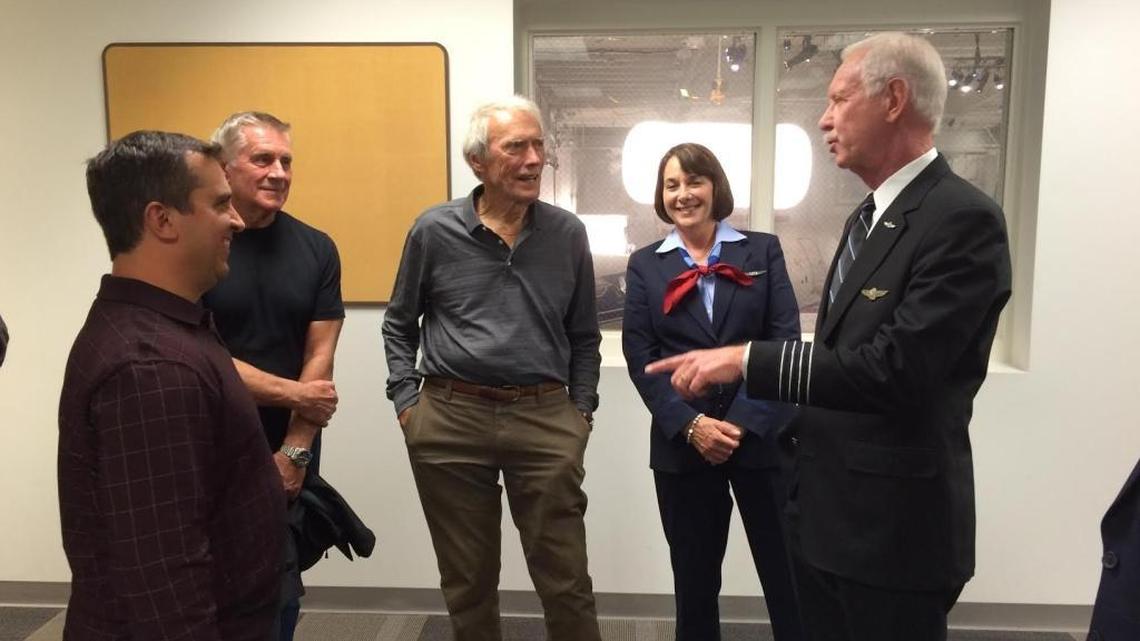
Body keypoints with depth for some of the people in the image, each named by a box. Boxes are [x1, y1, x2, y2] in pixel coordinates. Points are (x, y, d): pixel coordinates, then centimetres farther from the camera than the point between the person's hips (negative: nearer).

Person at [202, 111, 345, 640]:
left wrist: (293, 450, -8)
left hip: (293, 445, 3)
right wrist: (294, 395, -11)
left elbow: (320, 354, -2)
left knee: (283, 583, 14)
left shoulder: (316, 249, 1)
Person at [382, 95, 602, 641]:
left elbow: (584, 336, 11)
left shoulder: (568, 234, 3)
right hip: (450, 420, 0)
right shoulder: (434, 231, -1)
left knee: (566, 581, 7)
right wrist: (406, 401, 2)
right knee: (467, 581, 15)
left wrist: (580, 410, 4)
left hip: (546, 419, 1)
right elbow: (399, 323, 10)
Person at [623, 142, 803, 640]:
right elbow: (639, 356, -1)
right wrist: (691, 425, -13)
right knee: (693, 577, 13)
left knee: (788, 575, 6)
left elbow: (785, 340, -3)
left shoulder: (763, 250, 5)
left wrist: (743, 422, -13)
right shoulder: (645, 265, 7)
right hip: (682, 443, 1)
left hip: (763, 436, -1)